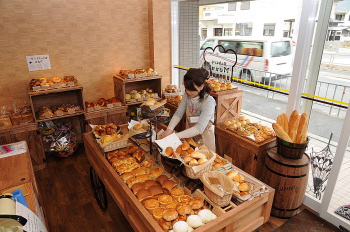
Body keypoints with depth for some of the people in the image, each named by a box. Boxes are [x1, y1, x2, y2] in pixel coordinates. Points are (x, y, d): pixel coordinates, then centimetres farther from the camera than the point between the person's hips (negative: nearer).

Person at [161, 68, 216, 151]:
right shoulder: (187, 96, -8)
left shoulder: (209, 102, -26)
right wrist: (169, 129, -26)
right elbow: (178, 114, -8)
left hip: (204, 139, -4)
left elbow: (199, 128, -31)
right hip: (189, 136, 5)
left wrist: (176, 136, -36)